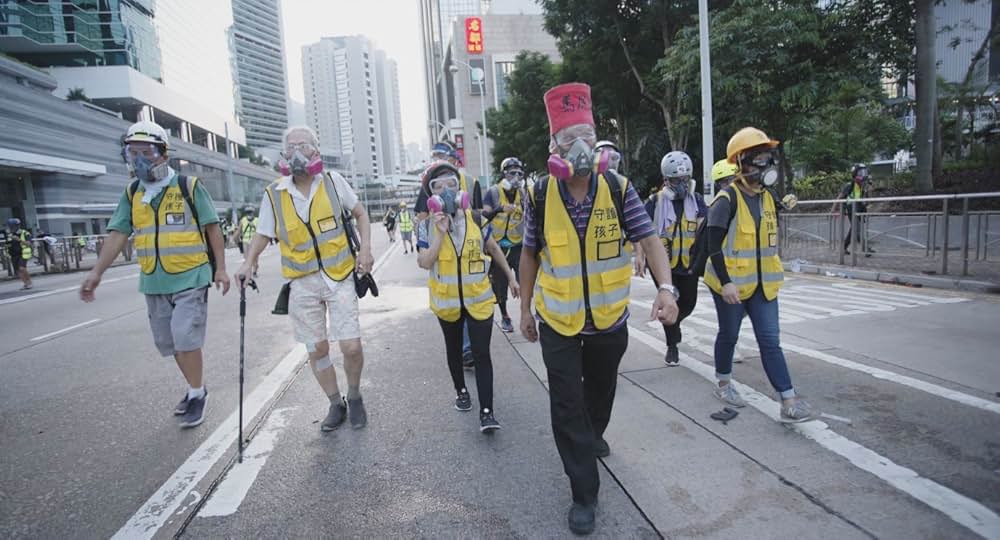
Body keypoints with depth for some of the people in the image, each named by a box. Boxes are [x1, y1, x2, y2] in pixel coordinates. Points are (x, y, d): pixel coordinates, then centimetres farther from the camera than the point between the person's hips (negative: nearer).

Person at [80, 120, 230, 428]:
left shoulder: (189, 187, -5)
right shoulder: (132, 194, 8)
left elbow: (213, 229, -4)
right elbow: (117, 234, 5)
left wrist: (221, 268, -7)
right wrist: (96, 273, -3)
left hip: (190, 278, -6)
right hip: (153, 283, 6)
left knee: (185, 338, -8)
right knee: (169, 342, 12)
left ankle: (197, 394, 9)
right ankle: (195, 388, 28)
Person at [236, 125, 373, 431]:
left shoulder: (332, 182, -2)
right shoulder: (274, 194, 0)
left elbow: (360, 213, 9)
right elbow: (263, 234, 8)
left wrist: (366, 248, -4)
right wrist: (248, 263, -9)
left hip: (340, 278, -1)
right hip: (303, 284, 2)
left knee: (351, 346, -6)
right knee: (317, 350, 8)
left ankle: (354, 397, 22)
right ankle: (336, 404, 29)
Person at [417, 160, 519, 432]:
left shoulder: (475, 218, -5)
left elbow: (494, 249, 9)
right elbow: (425, 262, -19)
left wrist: (511, 277, 13)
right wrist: (441, 233, -26)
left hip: (478, 298, 0)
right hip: (446, 300, 1)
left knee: (481, 353, -3)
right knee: (454, 349, 19)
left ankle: (486, 411, 1)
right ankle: (461, 391, 41)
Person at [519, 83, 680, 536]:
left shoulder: (618, 189, -11)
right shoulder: (539, 196, -10)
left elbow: (649, 241, -12)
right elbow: (530, 254, 0)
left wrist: (666, 287, -29)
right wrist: (525, 308, 4)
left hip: (609, 317, 2)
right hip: (558, 320, -1)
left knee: (601, 388, 25)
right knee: (567, 405, 0)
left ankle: (594, 434, 57)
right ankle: (584, 493, 16)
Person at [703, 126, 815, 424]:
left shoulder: (768, 196, 7)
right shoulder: (727, 199, -16)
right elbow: (714, 245, -20)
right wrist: (725, 281, -25)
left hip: (762, 283, 6)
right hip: (731, 283, -6)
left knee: (770, 341, 3)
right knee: (729, 335, 12)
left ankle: (789, 401, 4)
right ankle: (723, 384, 34)